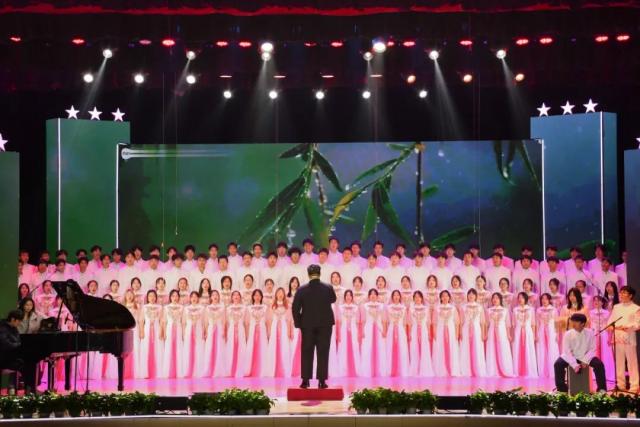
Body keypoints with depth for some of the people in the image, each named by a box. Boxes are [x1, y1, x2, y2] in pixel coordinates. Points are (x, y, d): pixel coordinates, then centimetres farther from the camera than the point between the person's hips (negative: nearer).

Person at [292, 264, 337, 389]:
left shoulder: (302, 289, -7)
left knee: (307, 353, 8)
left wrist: (298, 323, 3)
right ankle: (321, 380, 1)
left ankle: (305, 380, 7)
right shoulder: (328, 288, -6)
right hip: (325, 324, 0)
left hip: (307, 325, 0)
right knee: (323, 353, 4)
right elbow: (333, 299, 14)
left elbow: (295, 308, -7)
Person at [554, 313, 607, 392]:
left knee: (599, 364, -25)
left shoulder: (589, 333, -8)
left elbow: (592, 349, -6)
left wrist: (585, 361, -20)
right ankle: (562, 389, -11)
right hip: (571, 357, 0)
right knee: (558, 364, -25)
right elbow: (567, 351, -13)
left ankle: (602, 389, -9)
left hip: (585, 357, 0)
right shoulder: (568, 334, -11)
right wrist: (574, 365, -24)